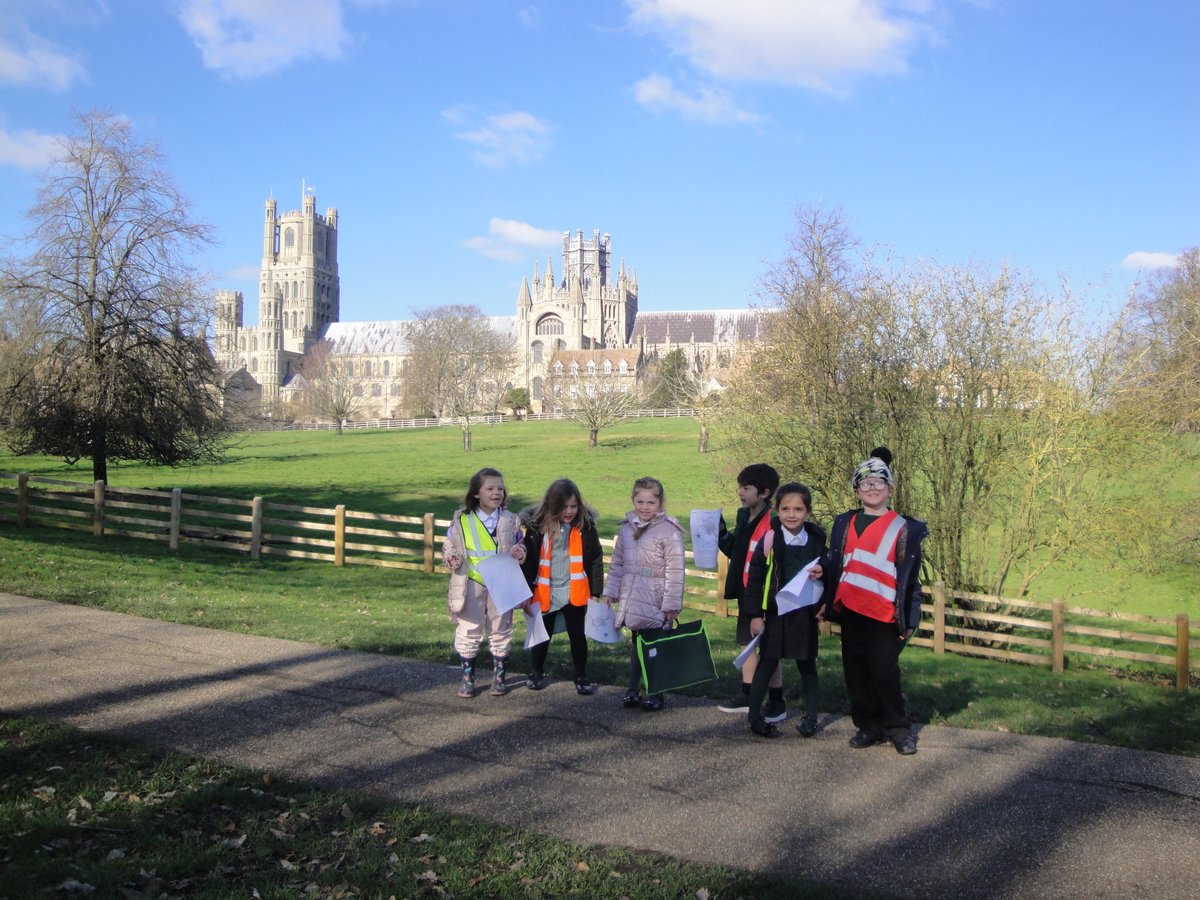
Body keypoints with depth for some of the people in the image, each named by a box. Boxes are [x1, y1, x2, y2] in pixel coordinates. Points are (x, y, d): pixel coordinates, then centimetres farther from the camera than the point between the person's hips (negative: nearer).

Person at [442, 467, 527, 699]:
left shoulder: (510, 520, 1)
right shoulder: (462, 520, -3)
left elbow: (520, 545, 12)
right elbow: (448, 547, 5)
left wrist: (520, 552, -11)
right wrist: (451, 558, -16)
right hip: (471, 585, -1)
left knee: (500, 630, 10)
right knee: (468, 631, 6)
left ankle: (499, 677, 24)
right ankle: (467, 678, 19)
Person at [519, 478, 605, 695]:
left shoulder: (585, 527, -7)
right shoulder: (537, 526, -8)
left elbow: (595, 560, -1)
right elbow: (528, 561, -2)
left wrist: (595, 592, -1)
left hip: (575, 593, 0)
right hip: (544, 593, 0)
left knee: (578, 635, 10)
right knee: (542, 635, 15)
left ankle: (581, 677, 25)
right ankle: (537, 673, 34)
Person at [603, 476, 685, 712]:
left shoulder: (669, 531, -14)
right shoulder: (626, 528, 6)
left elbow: (675, 571, -14)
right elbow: (617, 563, 13)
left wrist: (672, 604, -14)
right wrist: (611, 591, 9)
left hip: (656, 604, -5)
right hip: (632, 601, 5)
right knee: (636, 644, 17)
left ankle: (655, 693, 19)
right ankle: (632, 690, 27)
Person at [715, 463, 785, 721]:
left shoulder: (774, 521, -20)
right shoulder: (743, 515, 7)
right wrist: (721, 533, 2)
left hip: (766, 596, -8)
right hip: (745, 594, 9)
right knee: (746, 644, 18)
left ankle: (778, 703, 16)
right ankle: (746, 696, 31)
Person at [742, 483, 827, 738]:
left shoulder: (816, 540, 1)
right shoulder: (769, 540, -8)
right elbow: (755, 579, -5)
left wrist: (821, 574, -6)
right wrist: (756, 614, -7)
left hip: (805, 614, 2)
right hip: (774, 612, -2)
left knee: (807, 666, 11)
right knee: (767, 663, 4)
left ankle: (811, 717, 22)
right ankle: (754, 716, 13)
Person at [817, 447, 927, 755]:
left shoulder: (904, 529, 1)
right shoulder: (844, 524, 12)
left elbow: (910, 577, 1)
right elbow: (834, 563, 18)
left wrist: (907, 620, -3)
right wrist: (822, 569, -6)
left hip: (883, 614, -4)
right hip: (850, 610, 4)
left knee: (883, 671, -6)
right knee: (855, 670, 8)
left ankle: (898, 727, 13)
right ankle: (868, 725, 21)